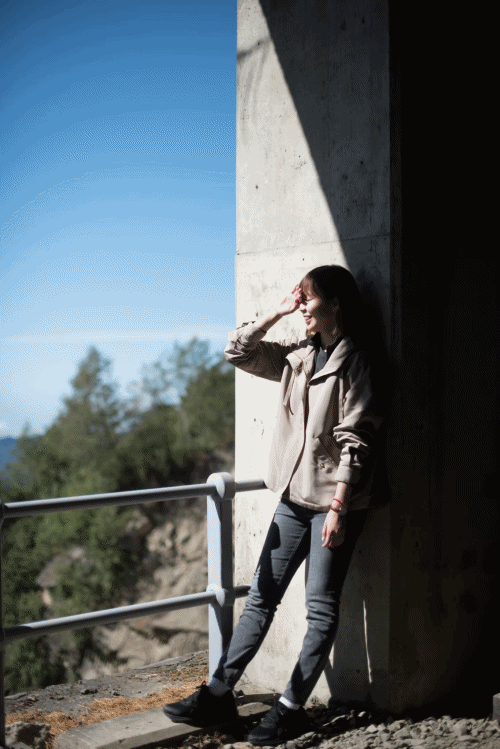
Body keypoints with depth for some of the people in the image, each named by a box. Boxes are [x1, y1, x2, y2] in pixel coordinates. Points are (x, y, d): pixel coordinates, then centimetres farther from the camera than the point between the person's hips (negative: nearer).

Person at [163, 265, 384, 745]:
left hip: (333, 501, -7)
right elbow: (238, 352, 16)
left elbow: (354, 442, -14)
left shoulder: (352, 362, -10)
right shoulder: (298, 357, 11)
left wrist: (338, 507, -18)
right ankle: (218, 694, 13)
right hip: (294, 497, 7)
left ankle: (291, 708, 7)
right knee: (261, 597, 9)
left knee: (321, 607, 2)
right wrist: (277, 312, 7)